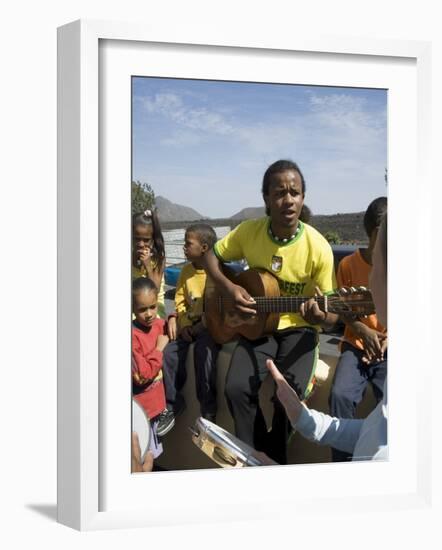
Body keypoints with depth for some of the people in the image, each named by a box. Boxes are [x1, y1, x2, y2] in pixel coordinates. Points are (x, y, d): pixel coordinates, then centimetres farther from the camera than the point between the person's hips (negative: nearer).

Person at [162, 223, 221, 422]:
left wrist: (202, 326, -19)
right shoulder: (187, 271, 9)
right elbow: (180, 300, 12)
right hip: (190, 325, 6)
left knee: (203, 349, -33)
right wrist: (184, 325, -3)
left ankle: (208, 409, -19)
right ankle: (172, 403, 4)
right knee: (170, 352, -15)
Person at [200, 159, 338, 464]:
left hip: (298, 328, -2)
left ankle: (273, 461, 1)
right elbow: (211, 257, 8)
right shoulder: (248, 232, -8)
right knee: (237, 388, -23)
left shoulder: (317, 247, -16)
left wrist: (319, 317, -36)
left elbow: (332, 316, -11)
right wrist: (229, 288, -11)